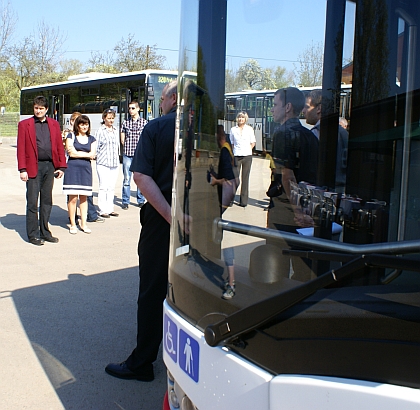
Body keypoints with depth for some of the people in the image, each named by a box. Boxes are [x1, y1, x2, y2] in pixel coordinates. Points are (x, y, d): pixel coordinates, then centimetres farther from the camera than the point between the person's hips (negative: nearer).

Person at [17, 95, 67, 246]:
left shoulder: (54, 124, 11)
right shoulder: (24, 125, 2)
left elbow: (59, 146, 11)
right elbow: (21, 148, -2)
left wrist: (61, 166, 3)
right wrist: (22, 169, -10)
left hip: (50, 166, 3)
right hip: (33, 167, -3)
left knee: (47, 201, 10)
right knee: (32, 202, 0)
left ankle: (44, 232, 20)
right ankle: (33, 234, 8)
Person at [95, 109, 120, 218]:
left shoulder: (115, 131, 15)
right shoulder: (100, 131, -2)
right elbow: (96, 147, 0)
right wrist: (95, 156, -8)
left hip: (114, 163, 5)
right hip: (103, 163, -5)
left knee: (112, 187, 8)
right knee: (103, 187, -5)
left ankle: (110, 209, 15)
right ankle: (103, 210, 1)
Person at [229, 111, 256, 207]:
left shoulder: (249, 129, 7)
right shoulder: (233, 129, 8)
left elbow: (253, 143, 12)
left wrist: (247, 150, 1)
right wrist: (236, 150, 3)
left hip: (247, 156, 0)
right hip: (236, 156, 0)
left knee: (245, 178, 1)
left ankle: (244, 201, 6)